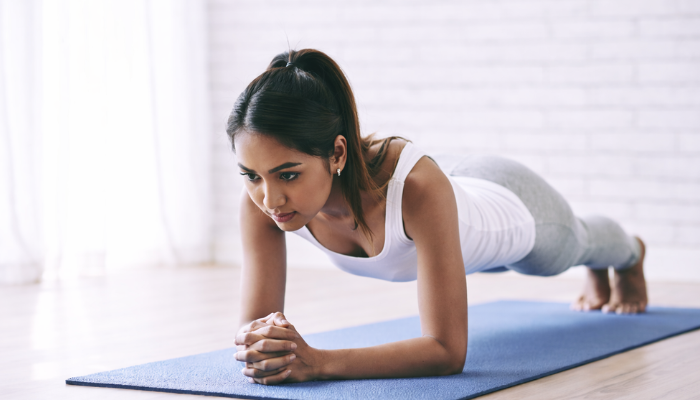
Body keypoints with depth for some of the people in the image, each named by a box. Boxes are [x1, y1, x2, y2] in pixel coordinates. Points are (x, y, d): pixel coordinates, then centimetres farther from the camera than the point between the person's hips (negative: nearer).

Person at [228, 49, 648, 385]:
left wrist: (319, 361, -64)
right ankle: (597, 278, 77)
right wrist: (259, 345, -58)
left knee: (574, 243, 33)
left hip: (511, 206, -4)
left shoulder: (417, 186, -52)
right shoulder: (262, 194, -39)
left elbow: (448, 351, -52)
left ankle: (631, 254, 73)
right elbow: (256, 321, -33)